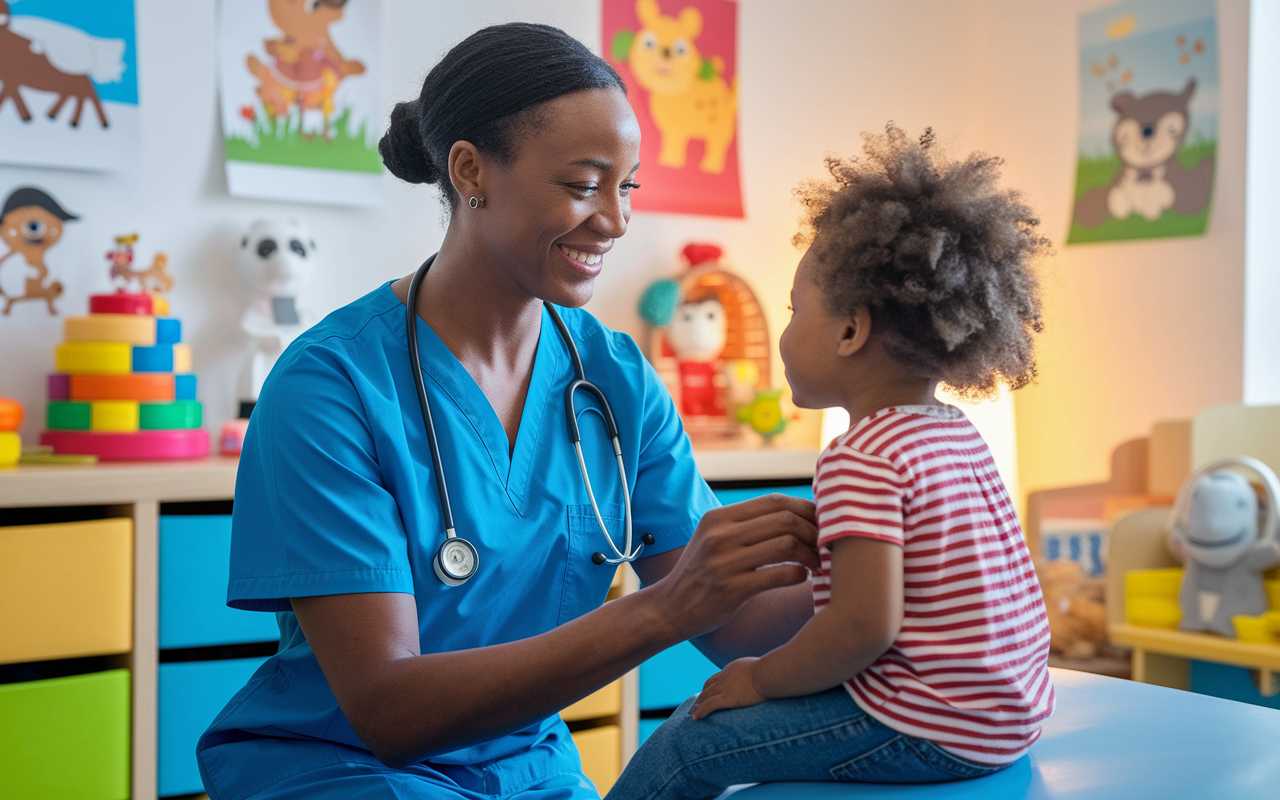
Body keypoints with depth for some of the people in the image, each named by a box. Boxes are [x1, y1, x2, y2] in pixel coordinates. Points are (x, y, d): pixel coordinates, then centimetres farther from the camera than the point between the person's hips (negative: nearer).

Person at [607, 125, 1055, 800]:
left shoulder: (860, 458, -20)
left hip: (934, 734, -10)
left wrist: (762, 679, -11)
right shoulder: (962, 435, 10)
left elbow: (865, 623, -25)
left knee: (687, 742, -2)